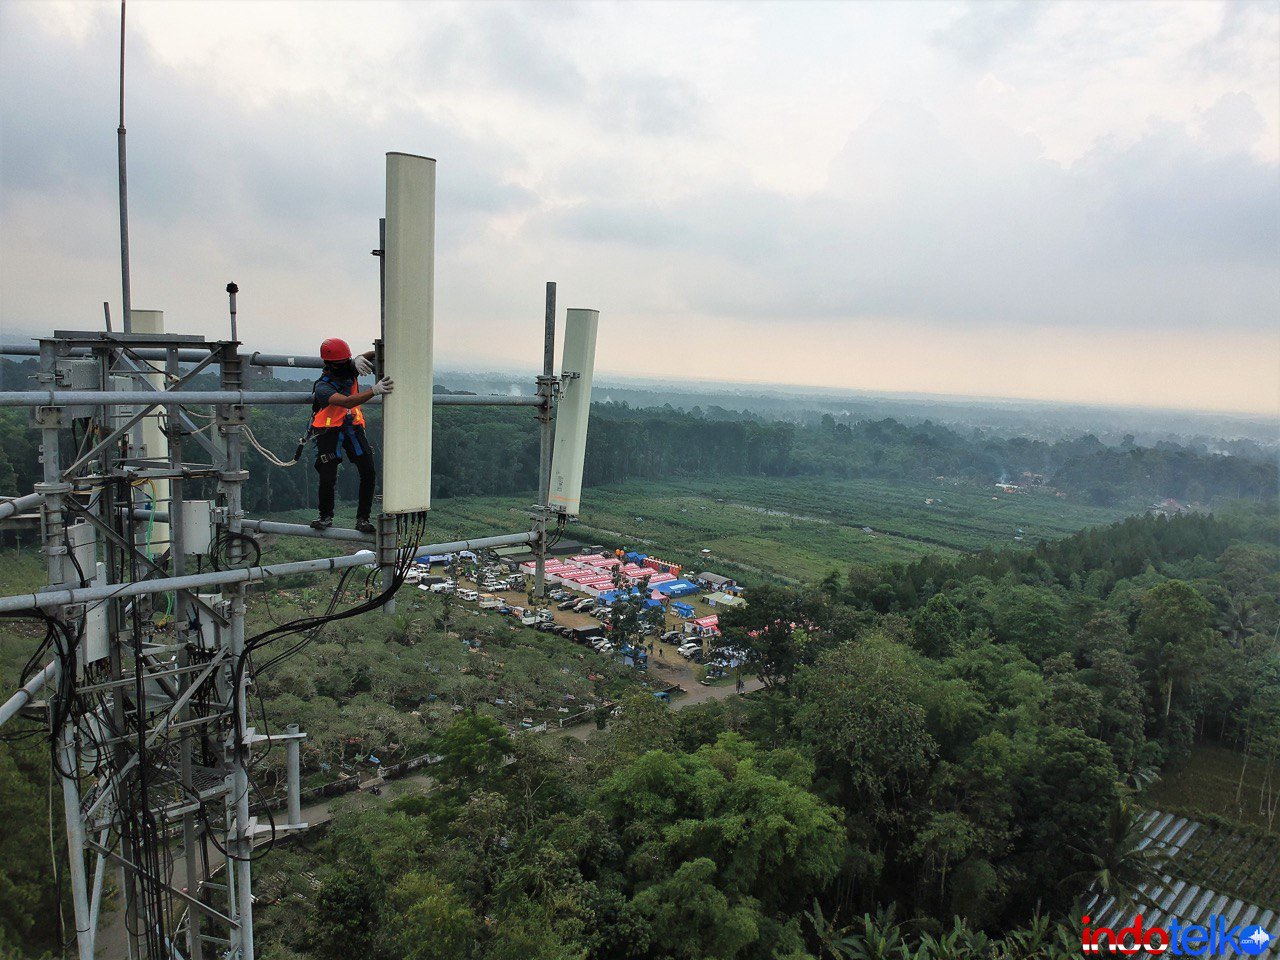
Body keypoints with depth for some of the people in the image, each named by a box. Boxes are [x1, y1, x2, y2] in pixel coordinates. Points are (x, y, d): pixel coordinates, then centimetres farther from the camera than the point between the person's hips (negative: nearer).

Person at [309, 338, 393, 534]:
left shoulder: (350, 370, -3)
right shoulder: (322, 387, -19)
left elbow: (375, 355, -7)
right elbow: (346, 402, -36)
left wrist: (360, 359, -30)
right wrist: (374, 390, -47)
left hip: (353, 427, 5)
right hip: (329, 431, -5)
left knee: (368, 473, -5)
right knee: (328, 478, -10)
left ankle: (363, 519, 6)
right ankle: (326, 517, 16)